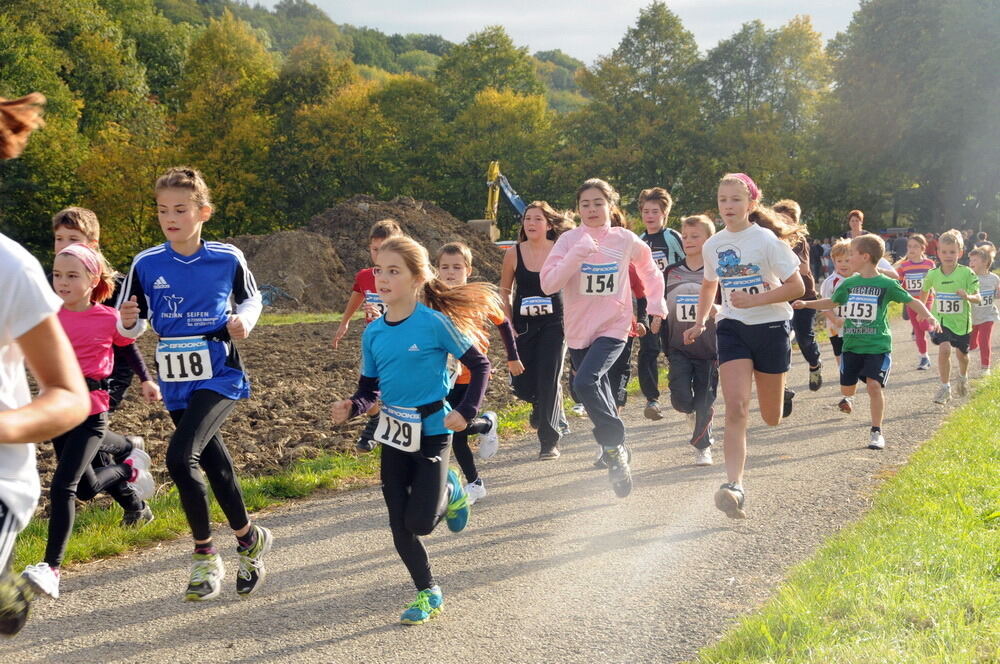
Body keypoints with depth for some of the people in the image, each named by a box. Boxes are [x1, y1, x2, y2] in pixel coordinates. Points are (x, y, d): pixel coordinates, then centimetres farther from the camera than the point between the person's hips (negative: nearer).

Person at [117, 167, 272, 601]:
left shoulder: (227, 258, -6)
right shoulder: (146, 264, -1)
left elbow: (252, 299, 10)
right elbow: (133, 326, 5)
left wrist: (244, 321, -11)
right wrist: (129, 320, -18)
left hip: (220, 375, -4)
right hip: (176, 382, 4)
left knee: (180, 456, -21)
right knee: (214, 465, 13)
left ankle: (205, 553, -2)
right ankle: (249, 539, 33)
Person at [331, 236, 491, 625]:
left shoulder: (435, 323, -15)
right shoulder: (373, 333, 0)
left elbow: (479, 365, -7)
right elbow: (369, 388, 9)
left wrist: (466, 412, -15)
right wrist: (351, 407, -12)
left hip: (432, 432, -5)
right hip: (393, 434, 5)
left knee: (420, 523, -8)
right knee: (399, 526, 6)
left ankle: (450, 492, 23)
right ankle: (427, 594, 23)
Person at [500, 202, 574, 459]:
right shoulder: (514, 253, -2)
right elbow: (505, 291, 7)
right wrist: (509, 324, 1)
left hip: (553, 324, -2)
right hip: (523, 325, 2)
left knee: (549, 380, -8)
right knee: (522, 385, 0)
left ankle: (549, 441, 2)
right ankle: (544, 405, 36)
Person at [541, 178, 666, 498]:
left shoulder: (626, 240, -3)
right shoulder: (569, 240, -4)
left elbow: (651, 273, 15)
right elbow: (548, 283, -15)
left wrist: (656, 308, 11)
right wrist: (576, 256, -24)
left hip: (613, 327, -3)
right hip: (578, 330, 3)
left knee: (585, 382, -25)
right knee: (599, 392, 12)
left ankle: (614, 445, -8)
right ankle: (616, 451, 30)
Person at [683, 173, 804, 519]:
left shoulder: (766, 241, -11)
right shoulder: (713, 245, 3)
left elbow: (796, 287, -12)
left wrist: (754, 300, -22)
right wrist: (700, 321, 13)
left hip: (770, 327, -2)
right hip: (732, 328, 2)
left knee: (771, 417, 10)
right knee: (736, 409, -16)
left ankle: (776, 393, 49)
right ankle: (734, 486, -23)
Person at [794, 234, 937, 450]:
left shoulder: (887, 284, -5)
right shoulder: (849, 283, 7)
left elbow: (911, 302, 1)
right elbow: (832, 302, 22)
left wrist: (928, 316, -15)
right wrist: (806, 304, 14)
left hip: (877, 345, -4)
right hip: (851, 345, 4)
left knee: (874, 384, -17)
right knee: (846, 388, 7)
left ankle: (876, 432, -5)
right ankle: (848, 399, 45)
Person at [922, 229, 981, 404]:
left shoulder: (967, 273, -13)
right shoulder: (933, 274, -6)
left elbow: (978, 298, -14)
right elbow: (924, 291, 15)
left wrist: (968, 296, -34)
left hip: (961, 321, 0)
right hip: (941, 320, 0)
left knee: (962, 353, 18)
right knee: (944, 349, -22)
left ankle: (963, 377, 51)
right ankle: (945, 388, -11)